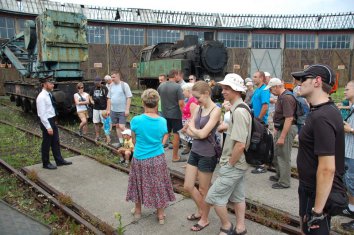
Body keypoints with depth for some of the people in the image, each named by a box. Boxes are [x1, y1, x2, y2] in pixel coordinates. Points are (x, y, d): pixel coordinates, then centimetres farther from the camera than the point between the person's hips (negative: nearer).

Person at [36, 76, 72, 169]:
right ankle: (46, 163, 22)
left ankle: (59, 160, 29)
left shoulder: (49, 95, 7)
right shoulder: (41, 97, -21)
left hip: (52, 121, 9)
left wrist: (53, 122, 18)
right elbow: (42, 114, -23)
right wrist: (48, 127, -23)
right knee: (46, 144, 6)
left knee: (55, 142, 17)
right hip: (46, 122, -9)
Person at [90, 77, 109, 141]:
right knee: (96, 123, 9)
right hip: (95, 108, 5)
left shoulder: (104, 88, -8)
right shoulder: (93, 88, 7)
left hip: (103, 108, -5)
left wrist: (107, 108, -17)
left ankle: (107, 136, 12)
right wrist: (91, 100, 1)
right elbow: (90, 96, 23)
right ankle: (97, 136, 20)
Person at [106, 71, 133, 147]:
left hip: (122, 111, -6)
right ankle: (120, 142, 21)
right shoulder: (111, 86, 9)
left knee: (121, 127, -10)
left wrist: (127, 109, -16)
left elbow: (129, 98, -11)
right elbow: (109, 98, 13)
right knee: (117, 126, 11)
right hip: (113, 111, 6)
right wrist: (108, 109, 9)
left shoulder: (124, 85, -8)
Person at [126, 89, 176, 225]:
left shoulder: (136, 120, -16)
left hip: (140, 159, -1)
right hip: (158, 159, 1)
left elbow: (134, 141, -3)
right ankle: (160, 215, 30)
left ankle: (138, 211, 40)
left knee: (140, 184, 20)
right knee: (158, 186, 16)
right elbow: (161, 139, 3)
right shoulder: (162, 121, -10)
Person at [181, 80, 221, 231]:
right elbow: (186, 130, 4)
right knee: (188, 186, 14)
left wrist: (192, 128, -3)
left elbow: (203, 134, -22)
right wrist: (197, 132, -15)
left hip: (207, 155, -7)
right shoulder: (198, 108, 6)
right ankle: (200, 211, 40)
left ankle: (204, 219, 33)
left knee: (203, 190, 10)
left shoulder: (216, 110, -16)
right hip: (195, 151, 7)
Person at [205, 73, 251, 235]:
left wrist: (229, 164, -18)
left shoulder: (238, 111, -25)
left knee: (214, 197, 1)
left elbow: (240, 144, -29)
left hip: (233, 165, -10)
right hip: (239, 163, 10)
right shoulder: (240, 107, 7)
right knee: (237, 196, 19)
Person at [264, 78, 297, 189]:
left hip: (287, 129, -10)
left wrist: (282, 137, -27)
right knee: (276, 154, 20)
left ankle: (284, 182, 14)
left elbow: (289, 118, -27)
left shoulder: (287, 98, -21)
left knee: (284, 156, 1)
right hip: (280, 128, 10)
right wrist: (276, 129, 20)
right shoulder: (281, 97, 11)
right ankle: (279, 175, 37)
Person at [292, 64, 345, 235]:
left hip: (319, 194, -10)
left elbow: (327, 169, -29)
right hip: (311, 188, 10)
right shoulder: (324, 110, 6)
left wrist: (317, 210, -24)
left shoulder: (321, 117, -27)